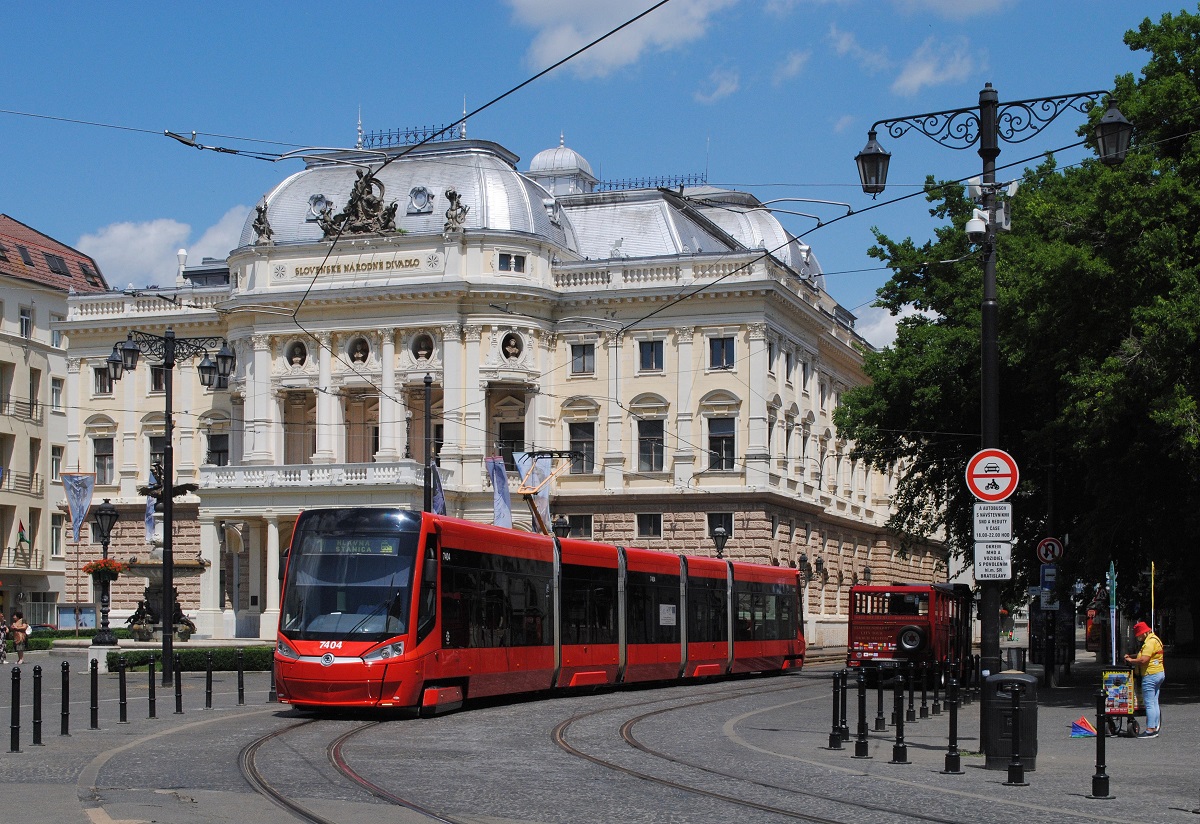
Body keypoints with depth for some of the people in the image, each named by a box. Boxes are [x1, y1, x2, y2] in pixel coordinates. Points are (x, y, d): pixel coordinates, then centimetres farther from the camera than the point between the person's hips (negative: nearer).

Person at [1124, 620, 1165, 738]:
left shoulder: (1150, 642, -18)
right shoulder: (1155, 639, 15)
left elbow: (1143, 660, -26)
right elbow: (1145, 655, 24)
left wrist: (1131, 660, -10)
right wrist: (1132, 656, 13)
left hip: (1150, 675, -11)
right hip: (1159, 673, 11)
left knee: (1149, 704, -8)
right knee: (1155, 703, 12)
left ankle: (1150, 730, -9)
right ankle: (1155, 728, 15)